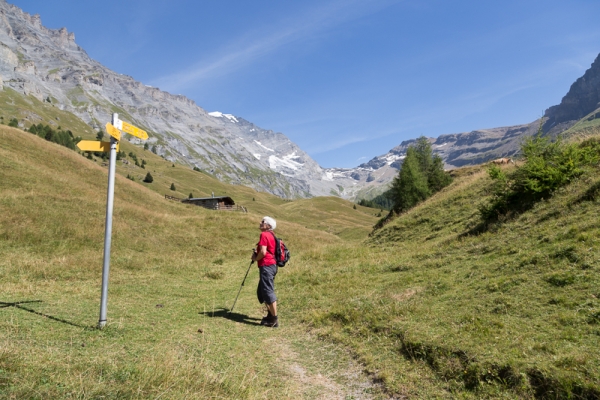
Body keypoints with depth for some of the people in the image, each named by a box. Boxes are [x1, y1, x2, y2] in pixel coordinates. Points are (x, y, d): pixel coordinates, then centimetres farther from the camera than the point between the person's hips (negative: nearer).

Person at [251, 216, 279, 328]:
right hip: (271, 265, 10)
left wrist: (255, 258, -4)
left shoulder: (264, 235, -12)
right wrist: (256, 252, 11)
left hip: (266, 266, -10)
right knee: (261, 291, 19)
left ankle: (274, 320, -2)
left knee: (268, 292, -6)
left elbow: (263, 252, -21)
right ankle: (270, 315, 25)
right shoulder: (271, 235, 16)